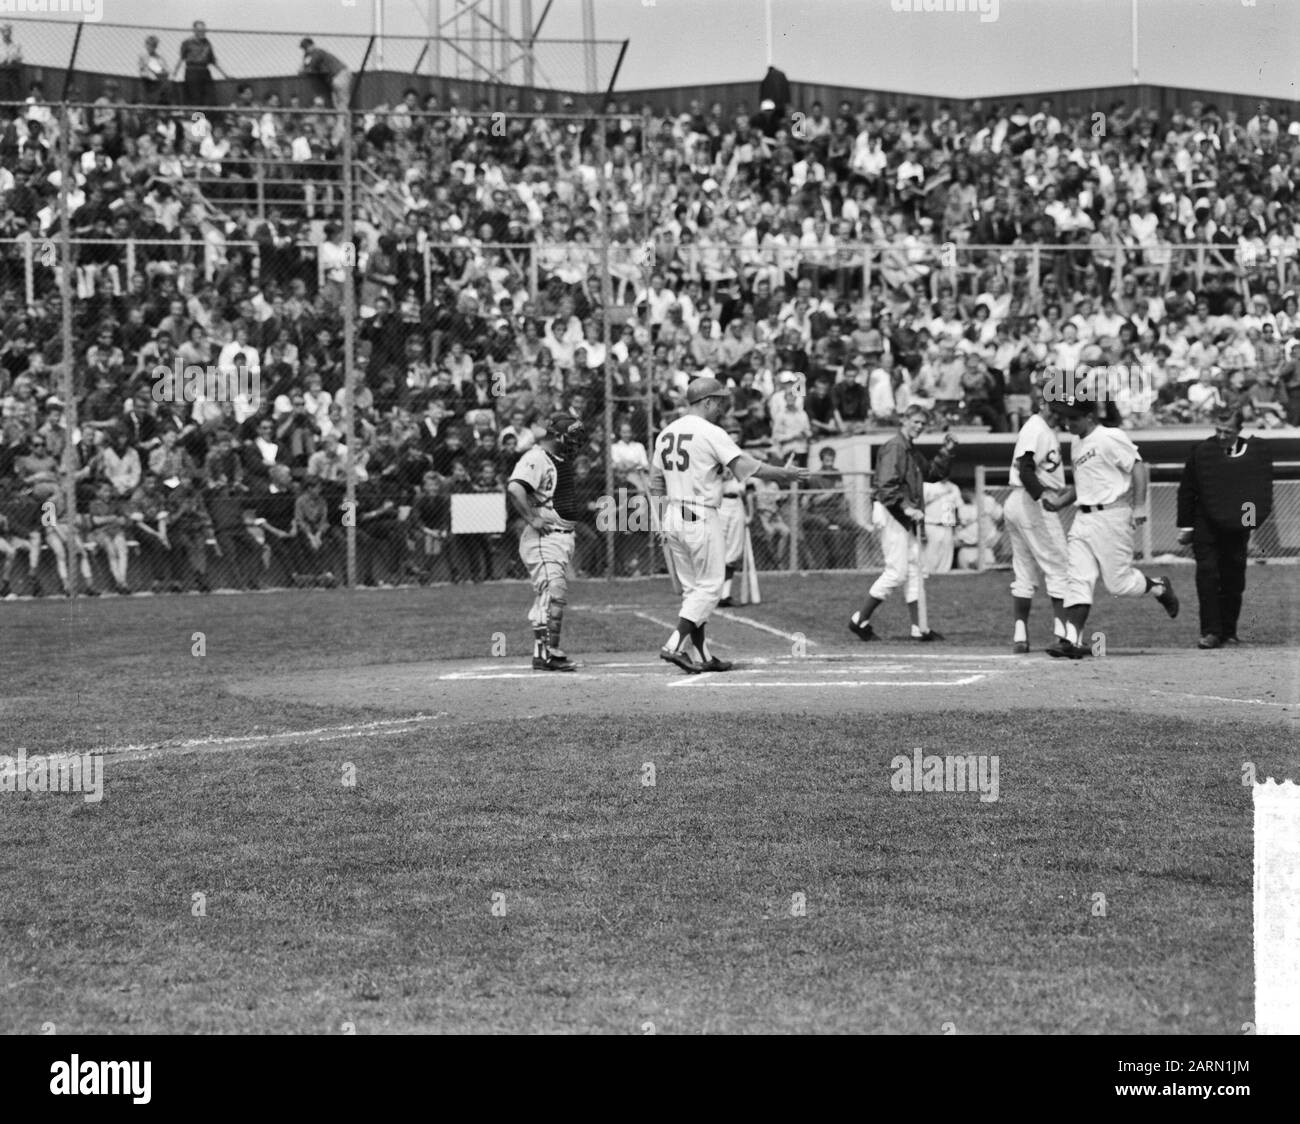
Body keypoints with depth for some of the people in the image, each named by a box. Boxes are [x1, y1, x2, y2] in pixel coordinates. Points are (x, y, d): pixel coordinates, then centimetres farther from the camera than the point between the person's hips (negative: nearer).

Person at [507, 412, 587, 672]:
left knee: (558, 596, 12)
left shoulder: (561, 460, 14)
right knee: (551, 594, -14)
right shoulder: (536, 459, -16)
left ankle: (551, 651, 18)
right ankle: (545, 653, -14)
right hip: (544, 538, -10)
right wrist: (532, 519, -25)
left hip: (563, 536, 10)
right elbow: (514, 488, -29)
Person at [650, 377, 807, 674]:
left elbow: (655, 484, 13)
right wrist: (785, 475, -9)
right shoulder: (711, 433, -11)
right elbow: (746, 466, -18)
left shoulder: (665, 434, 11)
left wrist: (659, 524, 17)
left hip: (670, 516, 8)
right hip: (701, 516, -8)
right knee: (709, 586, -1)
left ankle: (704, 656, 12)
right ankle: (675, 645, -13)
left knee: (692, 588, 12)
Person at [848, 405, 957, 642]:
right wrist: (906, 507, -30)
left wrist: (946, 452, 11)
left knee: (914, 571, 8)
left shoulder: (913, 451, 19)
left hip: (908, 517, 10)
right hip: (892, 515, -10)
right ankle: (860, 620, -3)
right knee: (896, 572, -10)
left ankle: (919, 628, 10)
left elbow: (934, 473, 22)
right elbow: (887, 485, -21)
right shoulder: (894, 447, -12)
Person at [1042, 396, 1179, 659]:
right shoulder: (1077, 446, 18)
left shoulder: (1110, 438, -10)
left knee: (1118, 582, -4)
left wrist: (1139, 507, -20)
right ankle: (1072, 639, -8)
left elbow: (1138, 467, -13)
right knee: (1077, 580, -3)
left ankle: (1159, 587, 24)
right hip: (1083, 518, 8)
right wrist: (1060, 501, 11)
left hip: (1112, 516, -8)